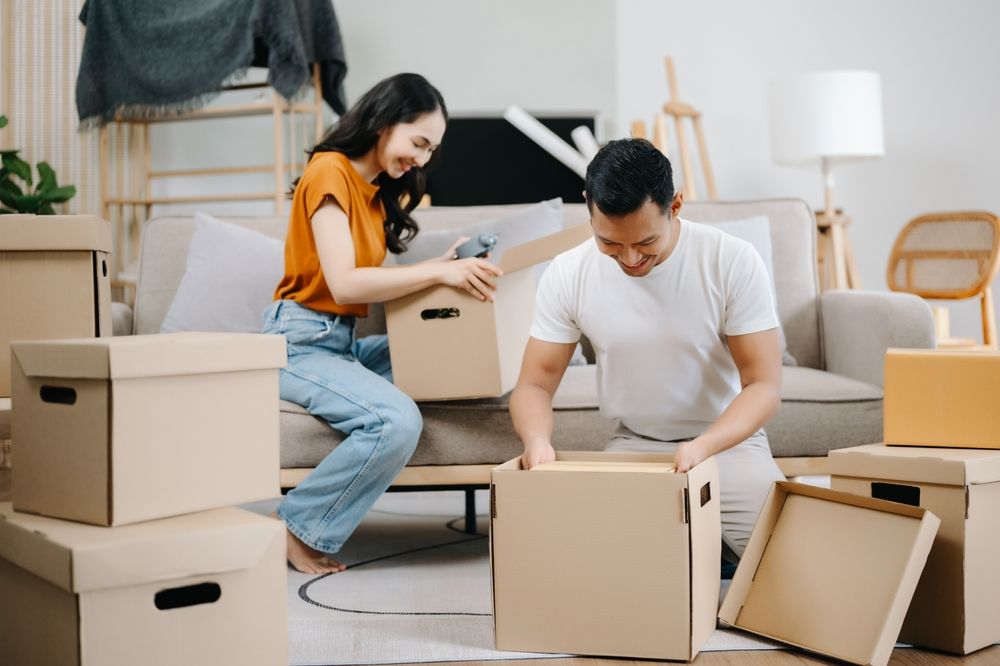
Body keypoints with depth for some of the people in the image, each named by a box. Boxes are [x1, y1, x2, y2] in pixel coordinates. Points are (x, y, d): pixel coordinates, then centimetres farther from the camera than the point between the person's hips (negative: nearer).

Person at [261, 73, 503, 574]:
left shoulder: (378, 189, 16)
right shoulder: (330, 172, -11)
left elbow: (371, 278, 7)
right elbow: (343, 284, -22)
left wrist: (443, 264, -3)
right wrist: (439, 272, -23)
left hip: (343, 341, 10)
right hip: (301, 341, -10)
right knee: (398, 420, -30)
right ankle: (299, 529, -9)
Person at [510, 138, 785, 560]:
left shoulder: (734, 262, -16)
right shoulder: (567, 276, -10)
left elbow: (763, 385, -14)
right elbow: (535, 384, -4)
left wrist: (703, 446, -34)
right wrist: (536, 438, -29)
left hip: (727, 441, -2)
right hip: (632, 445, 2)